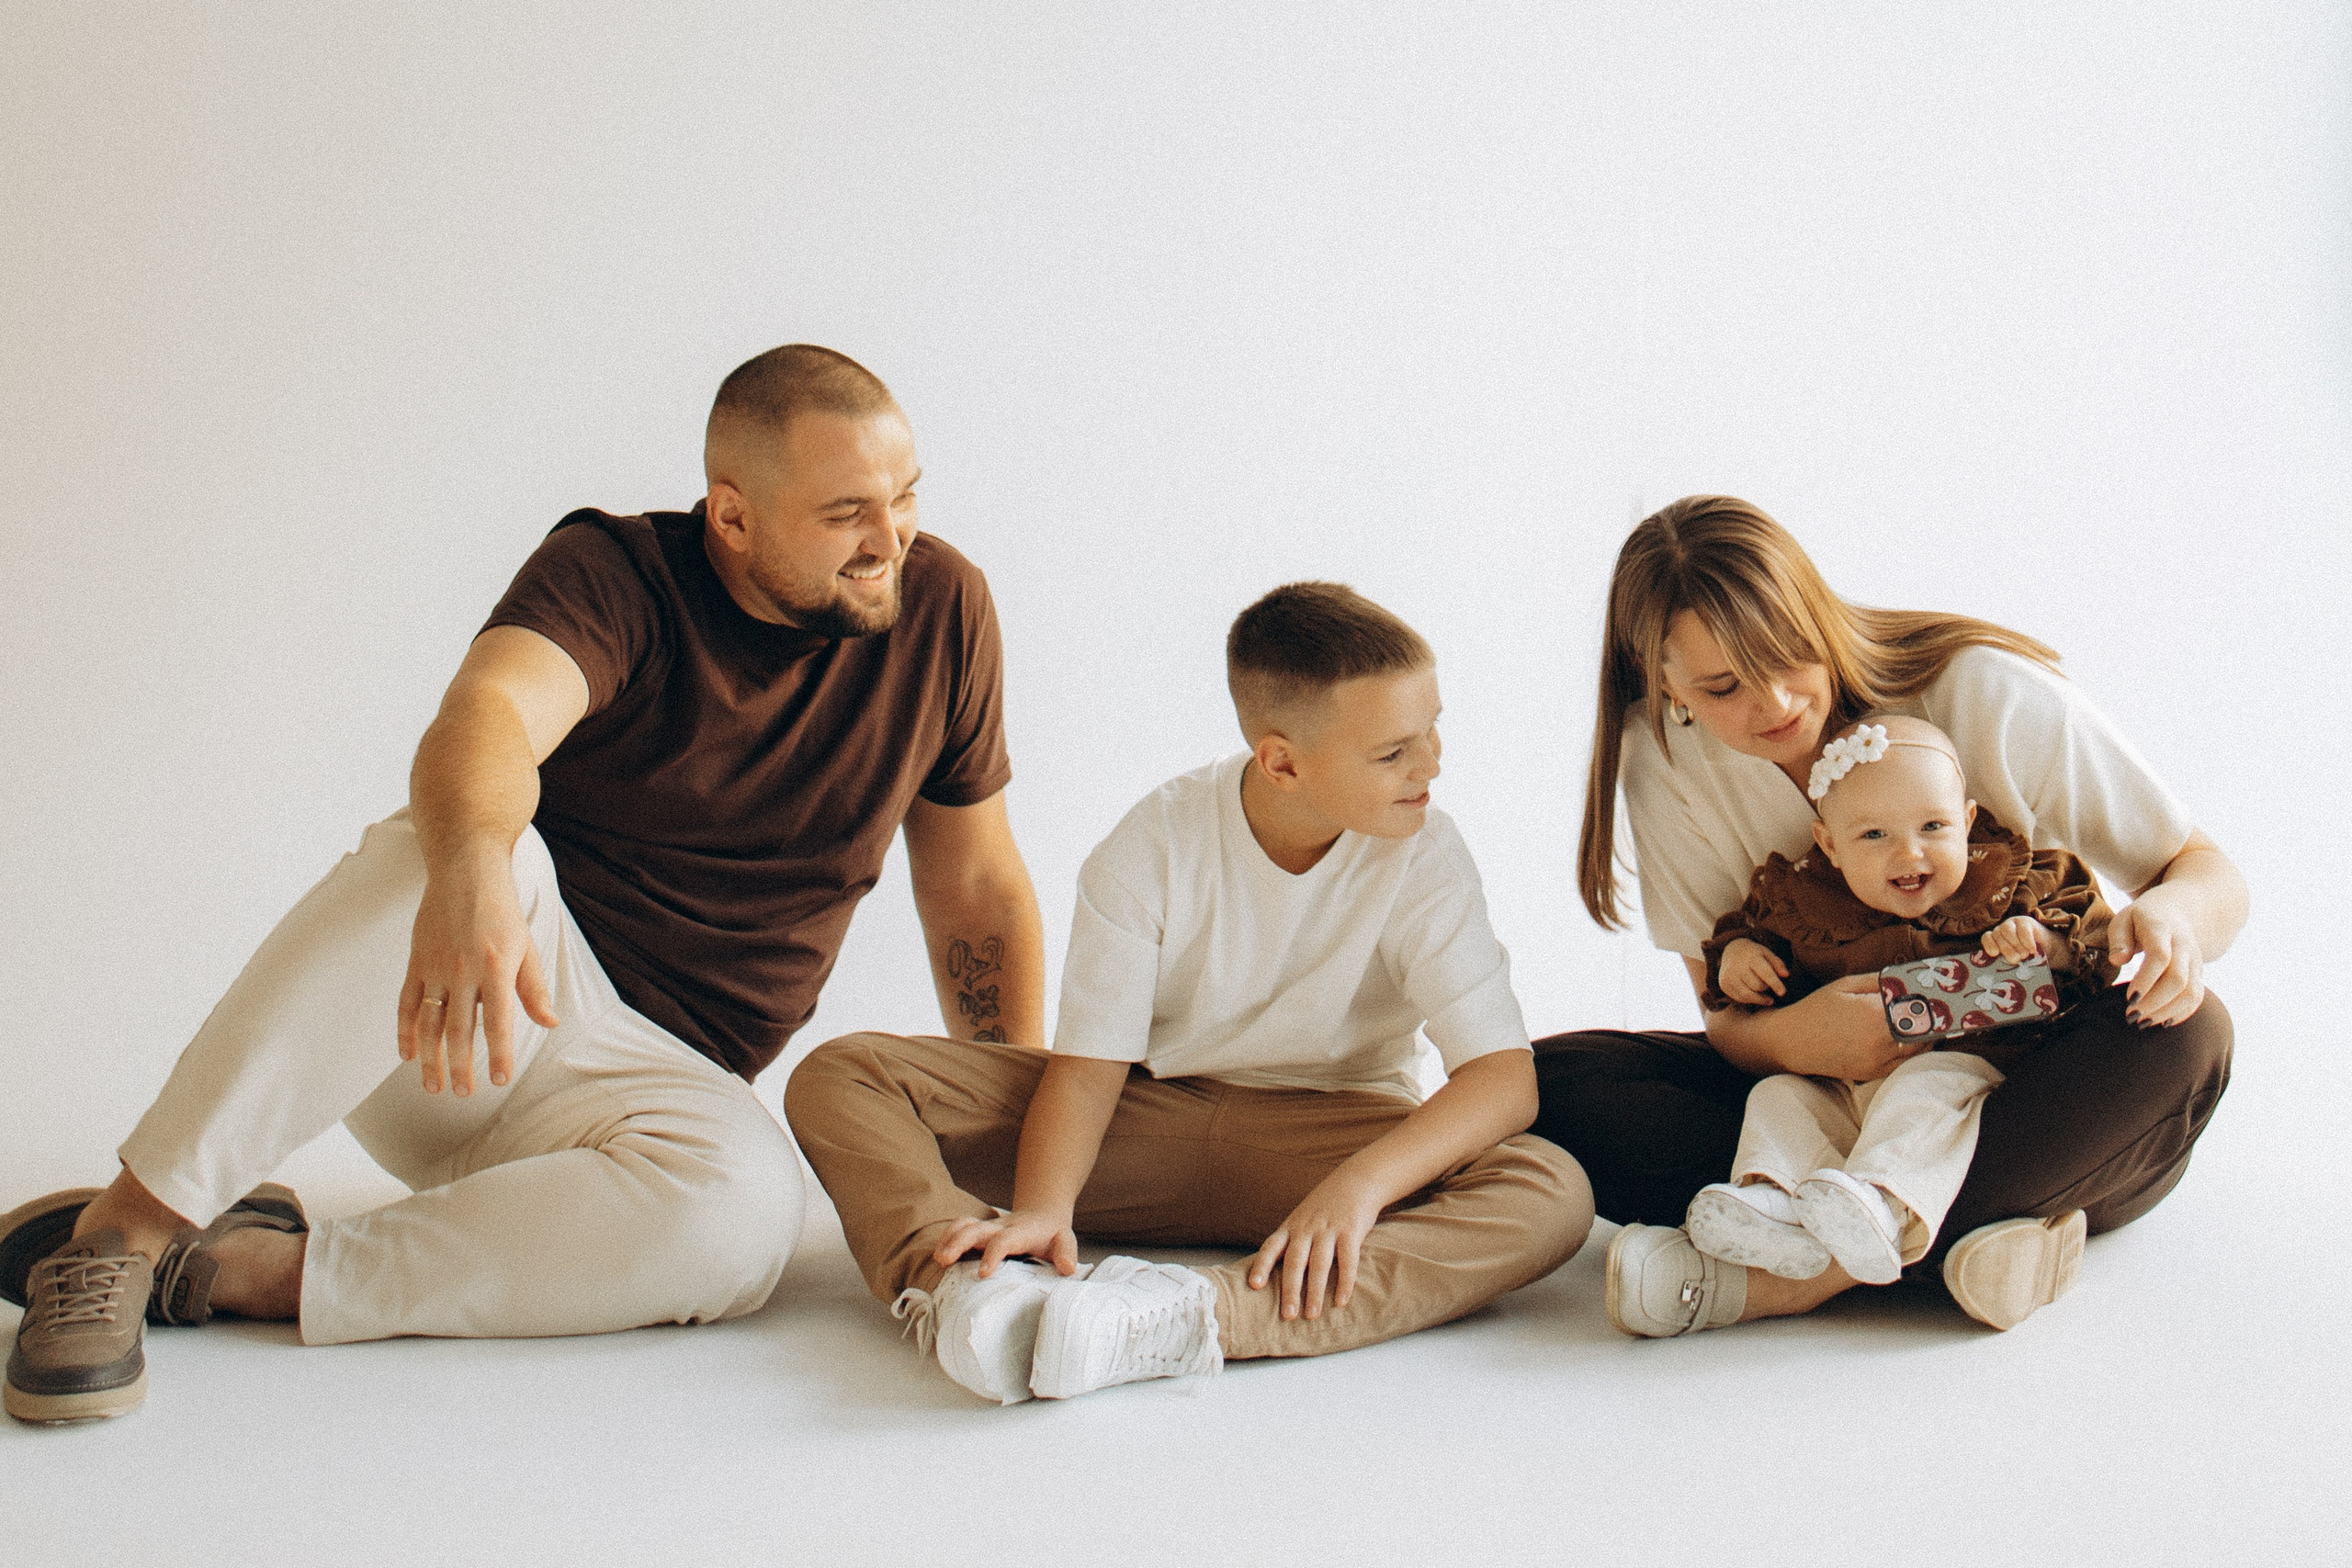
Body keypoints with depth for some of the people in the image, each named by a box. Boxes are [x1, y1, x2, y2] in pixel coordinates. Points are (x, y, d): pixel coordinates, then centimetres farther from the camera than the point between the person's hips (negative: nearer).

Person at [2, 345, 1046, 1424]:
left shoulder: (937, 607, 1)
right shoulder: (616, 575, -9)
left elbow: (979, 890, 11)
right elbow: (486, 713, -32)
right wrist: (469, 877, -55)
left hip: (650, 1073, 2)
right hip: (443, 1022, -2)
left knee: (745, 1209, -35)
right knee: (468, 847, -38)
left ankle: (263, 1272, -25)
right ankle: (126, 1228, -33)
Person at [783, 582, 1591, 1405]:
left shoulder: (1423, 858, -14)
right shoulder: (1157, 844, -13)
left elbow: (1504, 1074, -22)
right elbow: (1090, 1060, -14)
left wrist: (1360, 1182, -40)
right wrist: (1042, 1207, -35)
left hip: (1329, 1136, 0)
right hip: (1144, 1116, 1)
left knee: (1553, 1194, -33)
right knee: (837, 1075, -16)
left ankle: (1196, 1314, -49)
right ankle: (959, 1286, -46)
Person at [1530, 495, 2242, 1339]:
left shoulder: (1983, 691, -15)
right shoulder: (1666, 755, -8)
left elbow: (2213, 875, -10)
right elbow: (1727, 1016, -6)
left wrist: (2170, 913, -35)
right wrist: (1787, 1038, -32)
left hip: (2033, 1090, -1)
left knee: (2182, 1036, -36)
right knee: (1547, 1080, -21)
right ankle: (1959, 1237, -33)